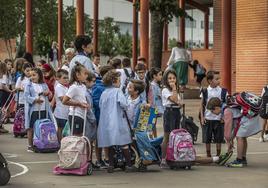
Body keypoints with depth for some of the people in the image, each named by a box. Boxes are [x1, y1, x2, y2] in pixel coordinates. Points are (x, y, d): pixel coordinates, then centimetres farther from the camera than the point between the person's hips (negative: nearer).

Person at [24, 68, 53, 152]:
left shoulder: (44, 85, 12)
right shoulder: (29, 85, 1)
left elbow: (49, 94, 15)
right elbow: (27, 96, -9)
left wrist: (47, 93, -9)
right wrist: (35, 100, -24)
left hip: (43, 109, 3)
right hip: (33, 109, -3)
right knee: (31, 128, 2)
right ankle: (30, 146, 10)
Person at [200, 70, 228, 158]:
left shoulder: (223, 91, -1)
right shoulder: (205, 91, 0)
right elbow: (202, 105, 6)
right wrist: (202, 117, -1)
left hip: (219, 119, 0)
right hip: (207, 119, 0)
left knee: (219, 139, 5)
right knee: (207, 139, 6)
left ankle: (218, 156, 17)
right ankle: (208, 156, 17)